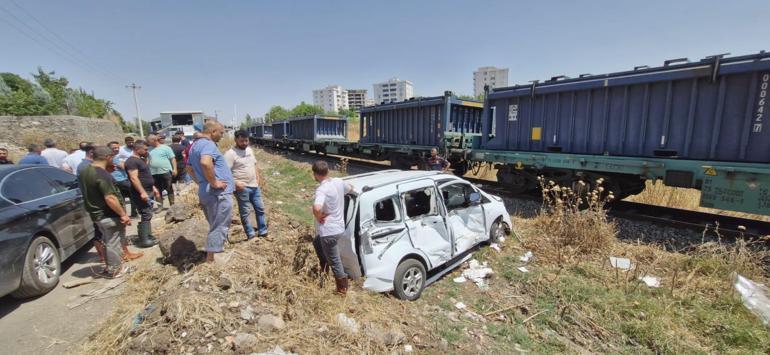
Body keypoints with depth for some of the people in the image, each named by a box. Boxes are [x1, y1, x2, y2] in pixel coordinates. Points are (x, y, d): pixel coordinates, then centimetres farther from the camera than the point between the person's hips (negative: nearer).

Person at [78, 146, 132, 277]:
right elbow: (110, 198, -27)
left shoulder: (84, 172, 5)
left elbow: (90, 193, 17)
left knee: (108, 241, 22)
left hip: (96, 214, 9)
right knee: (113, 243, 5)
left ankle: (110, 266, 34)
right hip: (109, 215, -9)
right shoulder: (103, 175, -25)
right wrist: (123, 214, -21)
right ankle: (115, 270, 17)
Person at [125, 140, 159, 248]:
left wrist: (153, 187, 23)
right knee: (145, 216, -9)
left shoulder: (141, 159, 17)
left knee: (148, 216, 14)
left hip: (148, 191, 10)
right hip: (141, 193, -10)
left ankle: (148, 236, 23)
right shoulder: (132, 161, -14)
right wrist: (142, 192, -28)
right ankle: (143, 240, -3)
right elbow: (134, 178, -23)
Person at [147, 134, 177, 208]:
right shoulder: (149, 149, 12)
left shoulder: (165, 148, -2)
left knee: (170, 190, 2)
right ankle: (160, 206, 20)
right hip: (154, 173, 5)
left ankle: (172, 205, 10)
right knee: (157, 191, 10)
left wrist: (174, 169, -12)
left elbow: (173, 159, -4)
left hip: (166, 172, -5)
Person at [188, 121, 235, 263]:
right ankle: (211, 259, 5)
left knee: (215, 225, 23)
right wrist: (214, 182, -25)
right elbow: (205, 162, -37)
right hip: (218, 193, -10)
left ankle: (212, 254, 36)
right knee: (219, 227, 0)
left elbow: (190, 167, 29)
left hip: (204, 192, 10)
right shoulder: (208, 144, -16)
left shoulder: (195, 145, 16)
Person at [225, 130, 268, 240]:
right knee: (245, 213, 5)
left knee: (260, 209, 14)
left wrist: (257, 178, 12)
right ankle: (251, 235, 14)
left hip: (254, 186, 8)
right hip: (242, 188, -8)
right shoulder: (230, 153, -13)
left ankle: (263, 232, 26)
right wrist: (235, 183, -25)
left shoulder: (249, 150, 10)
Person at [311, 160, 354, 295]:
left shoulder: (322, 189, -26)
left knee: (335, 262, 9)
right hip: (339, 227, 9)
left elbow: (317, 208, -44)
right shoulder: (338, 181, -1)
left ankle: (342, 289, 26)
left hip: (329, 231, -8)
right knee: (318, 242, 33)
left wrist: (318, 218, -22)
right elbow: (350, 188, 20)